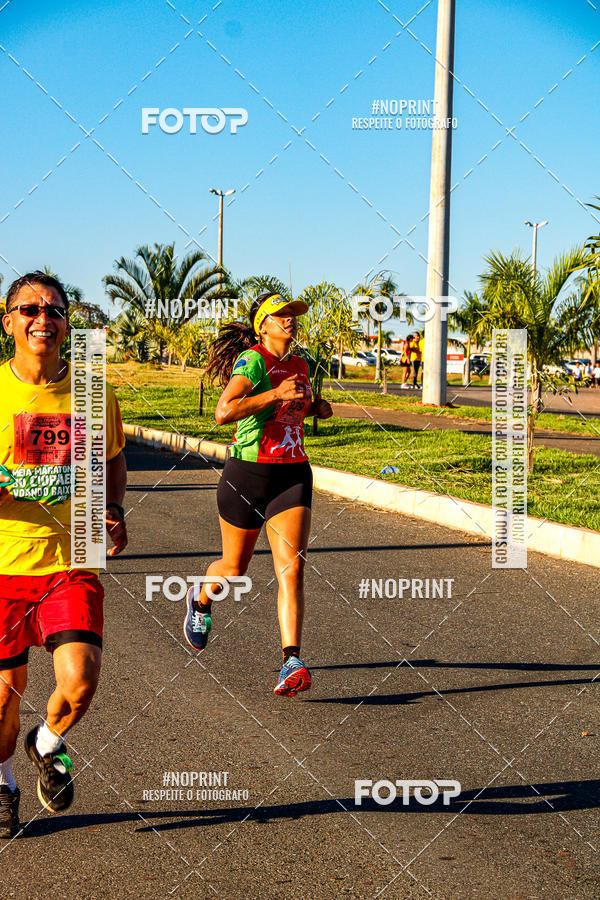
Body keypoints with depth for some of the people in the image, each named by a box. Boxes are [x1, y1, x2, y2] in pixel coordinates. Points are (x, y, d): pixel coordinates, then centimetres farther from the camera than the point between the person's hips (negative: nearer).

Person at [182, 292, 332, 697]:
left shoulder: (300, 365, 11)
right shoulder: (252, 359, -12)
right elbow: (224, 412, -26)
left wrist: (316, 407, 11)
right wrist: (277, 393, -28)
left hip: (293, 475, 5)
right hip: (248, 473, -4)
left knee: (292, 568, -12)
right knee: (234, 568, 13)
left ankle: (292, 663, -17)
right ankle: (201, 600, 47)